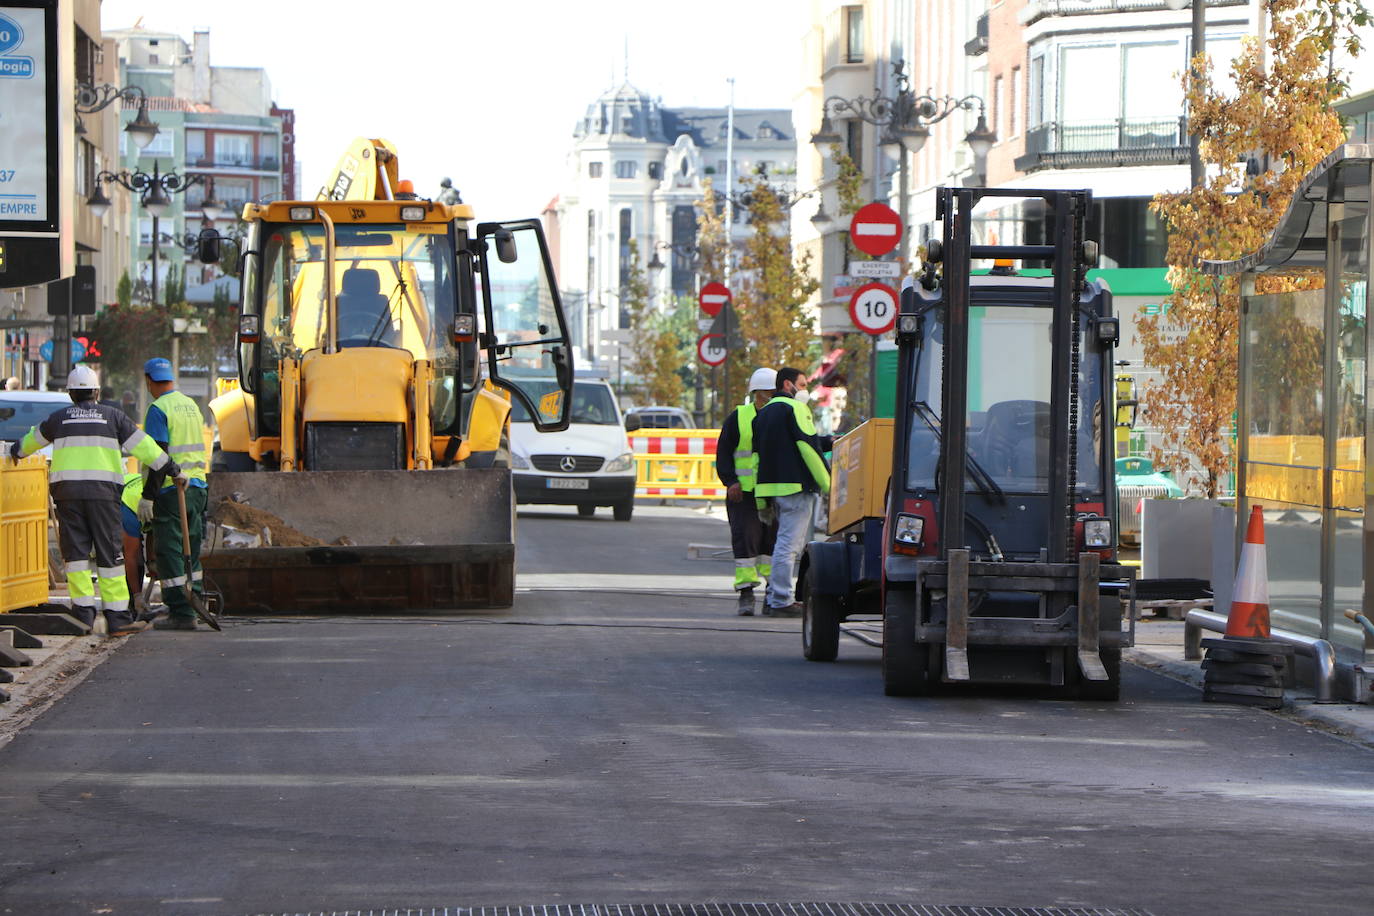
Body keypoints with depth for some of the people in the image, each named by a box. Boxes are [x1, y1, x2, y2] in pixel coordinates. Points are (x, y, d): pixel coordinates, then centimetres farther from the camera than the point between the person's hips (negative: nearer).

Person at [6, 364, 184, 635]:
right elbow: (143, 445, 6)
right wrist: (173, 470, 12)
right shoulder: (112, 417, 8)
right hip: (103, 491, -1)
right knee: (109, 553, -1)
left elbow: (33, 439, 32)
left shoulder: (59, 418, 13)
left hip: (67, 490, 1)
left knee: (76, 552, 6)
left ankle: (83, 610, 0)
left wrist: (16, 453, 53)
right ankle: (117, 616, -5)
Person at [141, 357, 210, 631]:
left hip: (171, 489, -8)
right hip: (197, 485, 8)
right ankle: (196, 603, 23)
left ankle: (181, 612, -7)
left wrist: (148, 496, -16)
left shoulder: (159, 409, -11)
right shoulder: (191, 406, 14)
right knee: (191, 550, 18)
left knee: (169, 552, -4)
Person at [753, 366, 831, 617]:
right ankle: (780, 601, -10)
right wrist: (826, 481, -7)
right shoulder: (795, 408, -7)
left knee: (786, 543, 16)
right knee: (789, 544, -8)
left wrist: (762, 499, 22)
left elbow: (758, 452, 21)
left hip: (770, 485, 9)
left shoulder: (764, 413, 20)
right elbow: (809, 447, -14)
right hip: (796, 485, -9)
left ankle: (774, 597, 13)